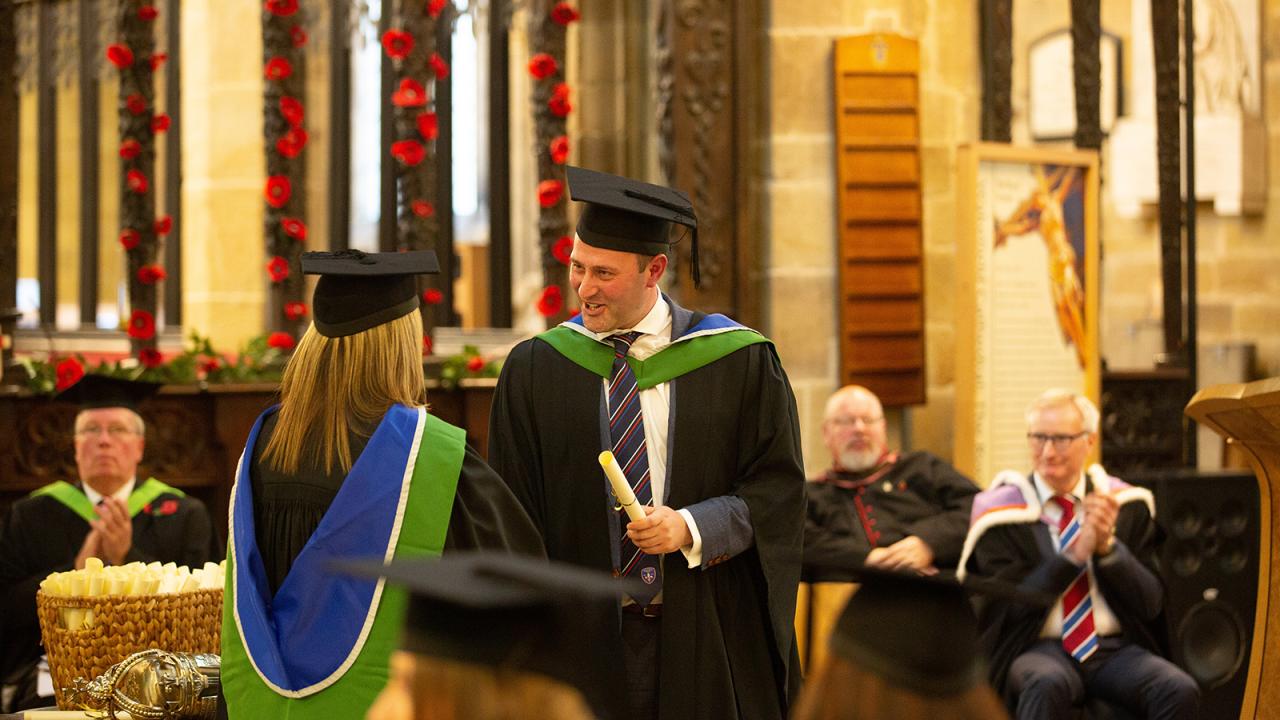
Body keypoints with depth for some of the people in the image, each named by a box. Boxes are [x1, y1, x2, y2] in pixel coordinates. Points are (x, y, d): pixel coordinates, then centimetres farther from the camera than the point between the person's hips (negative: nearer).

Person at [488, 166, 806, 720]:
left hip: (706, 645, 0)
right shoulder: (534, 370, 3)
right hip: (585, 640, 1)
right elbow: (515, 520, 4)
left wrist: (692, 528, -16)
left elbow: (778, 487, 0)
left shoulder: (740, 362, 0)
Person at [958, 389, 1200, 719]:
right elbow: (1009, 605, -7)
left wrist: (1108, 546, -12)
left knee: (1180, 690, -28)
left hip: (1116, 649, 3)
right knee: (1048, 685, -38)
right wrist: (1075, 554, -17)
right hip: (1037, 649, -3)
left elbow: (1151, 602, 5)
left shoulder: (1126, 504, 9)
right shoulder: (1002, 512, 2)